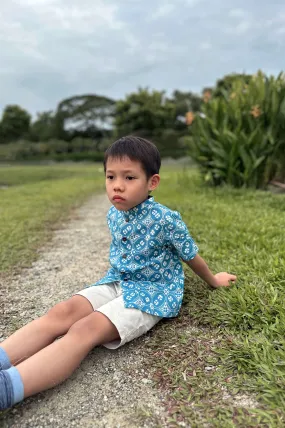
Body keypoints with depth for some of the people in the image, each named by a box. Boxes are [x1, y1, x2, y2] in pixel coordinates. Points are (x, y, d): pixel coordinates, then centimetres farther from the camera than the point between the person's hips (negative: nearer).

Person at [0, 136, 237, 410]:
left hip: (151, 292, -6)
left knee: (86, 329, -30)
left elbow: (191, 257, 1)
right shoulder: (113, 215, 3)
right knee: (62, 312, -20)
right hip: (116, 282, 7)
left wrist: (213, 281, 16)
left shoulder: (166, 220, -16)